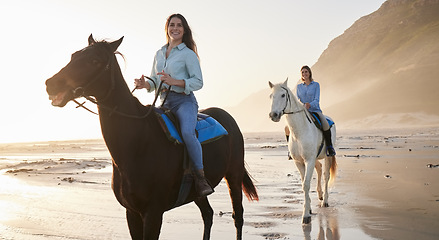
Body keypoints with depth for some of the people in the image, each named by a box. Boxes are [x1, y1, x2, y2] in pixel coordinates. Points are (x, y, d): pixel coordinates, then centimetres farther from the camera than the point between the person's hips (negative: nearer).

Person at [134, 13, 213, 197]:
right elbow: (154, 82, 22)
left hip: (184, 101, -6)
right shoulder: (159, 54, 18)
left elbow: (198, 82, -5)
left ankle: (200, 177, -24)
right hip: (164, 103, 6)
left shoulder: (188, 54, 2)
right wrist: (145, 84, -2)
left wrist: (174, 81, -19)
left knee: (187, 132, -33)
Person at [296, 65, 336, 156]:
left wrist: (309, 105, -27)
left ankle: (329, 147, -15)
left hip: (314, 110, -2)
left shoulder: (316, 85, 4)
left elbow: (316, 100, -5)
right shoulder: (299, 86, 13)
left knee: (325, 124, -33)